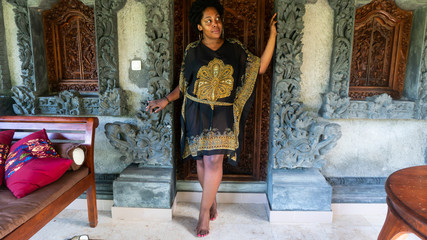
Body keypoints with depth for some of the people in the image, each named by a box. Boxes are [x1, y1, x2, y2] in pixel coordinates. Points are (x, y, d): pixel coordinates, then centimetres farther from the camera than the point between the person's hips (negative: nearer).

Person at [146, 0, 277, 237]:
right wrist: (166, 100, -4)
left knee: (214, 161, -11)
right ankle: (212, 201, 31)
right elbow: (183, 85, 9)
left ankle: (204, 212, 5)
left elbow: (260, 67, 1)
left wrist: (272, 35, -2)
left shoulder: (235, 48, 5)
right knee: (202, 160, 8)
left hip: (223, 115, -1)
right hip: (197, 113, 1)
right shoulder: (192, 51, 3)